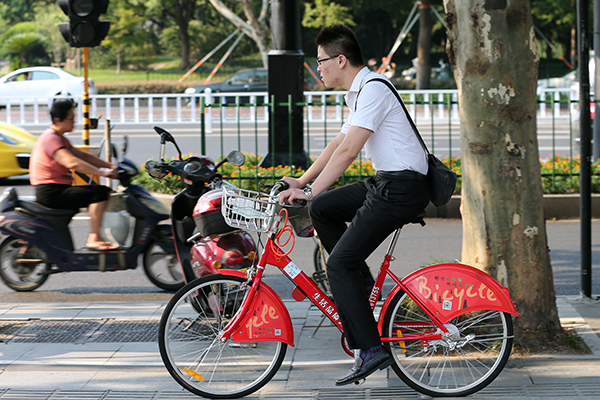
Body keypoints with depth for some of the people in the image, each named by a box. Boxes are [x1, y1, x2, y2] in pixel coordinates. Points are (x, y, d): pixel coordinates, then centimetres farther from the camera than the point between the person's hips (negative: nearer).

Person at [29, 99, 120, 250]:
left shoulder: (59, 139, 19)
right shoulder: (51, 138, -16)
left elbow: (82, 155, 20)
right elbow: (71, 162, -28)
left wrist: (111, 166, 11)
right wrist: (102, 173, -29)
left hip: (57, 190, 11)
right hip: (50, 192, -11)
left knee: (101, 192, 22)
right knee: (100, 192, -19)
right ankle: (94, 238, -21)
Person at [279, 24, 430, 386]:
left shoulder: (373, 89, -15)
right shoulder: (360, 92, 18)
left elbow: (347, 152, -21)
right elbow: (338, 144, 24)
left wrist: (310, 191, -20)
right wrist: (302, 182, 21)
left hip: (401, 189, -10)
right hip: (386, 183, 10)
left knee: (339, 263, -11)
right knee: (322, 209, 15)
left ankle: (370, 350, -12)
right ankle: (362, 285, 17)